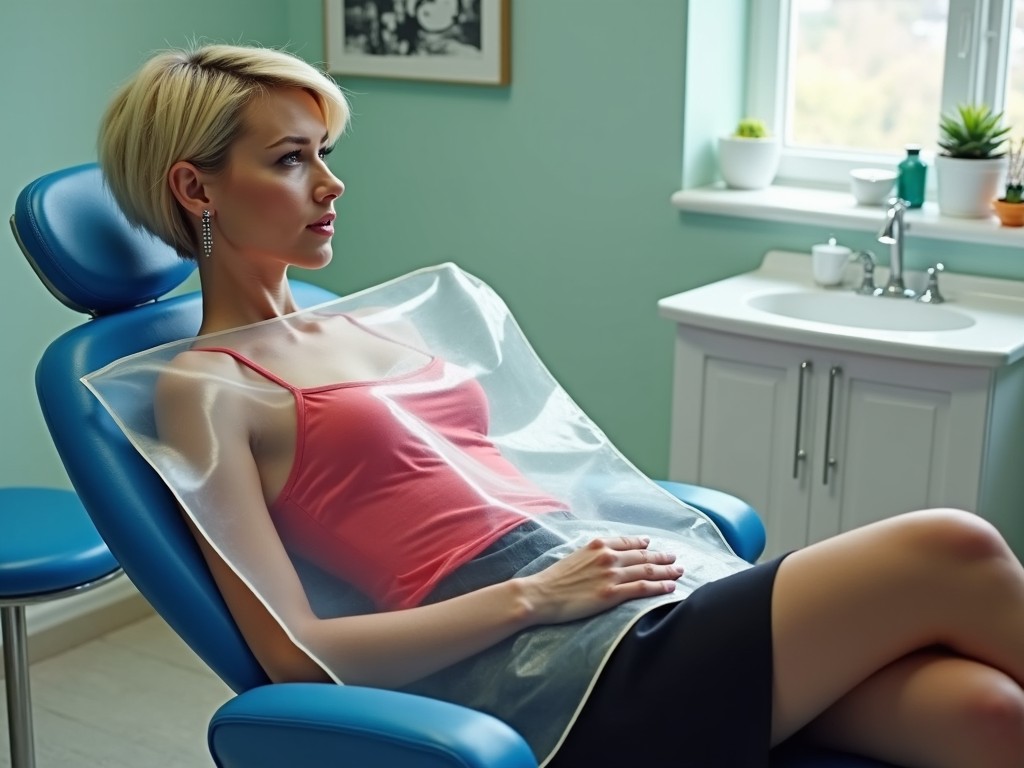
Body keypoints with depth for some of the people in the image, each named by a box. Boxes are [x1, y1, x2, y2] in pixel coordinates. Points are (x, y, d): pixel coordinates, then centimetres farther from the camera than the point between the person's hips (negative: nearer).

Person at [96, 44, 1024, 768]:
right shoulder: (205, 388, -1)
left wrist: (631, 545, 5)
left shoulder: (367, 327, 20)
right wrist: (538, 595, -13)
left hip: (644, 612, 7)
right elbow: (294, 653, -10)